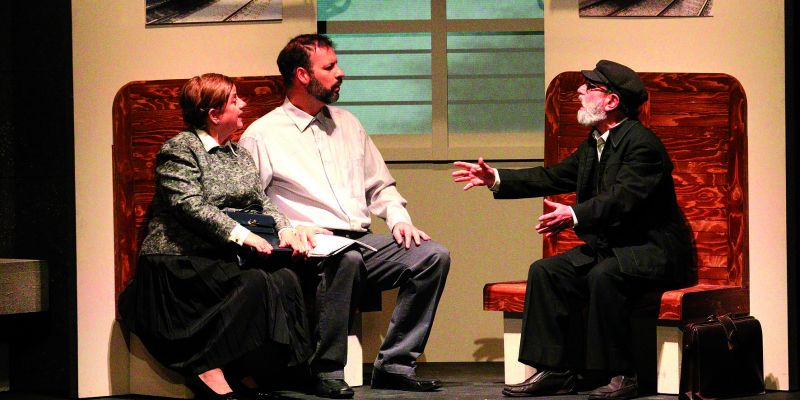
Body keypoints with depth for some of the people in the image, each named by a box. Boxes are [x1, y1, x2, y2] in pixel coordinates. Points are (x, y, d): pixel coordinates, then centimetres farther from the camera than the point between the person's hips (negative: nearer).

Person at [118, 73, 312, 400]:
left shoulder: (239, 154, 21)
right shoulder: (179, 150, -3)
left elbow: (262, 202, 20)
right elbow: (191, 206, -16)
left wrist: (285, 230, -1)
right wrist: (241, 235, -25)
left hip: (226, 257, 7)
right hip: (181, 260, -7)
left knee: (285, 279, -21)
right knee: (253, 283, -31)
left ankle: (248, 373, -22)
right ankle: (209, 370, -26)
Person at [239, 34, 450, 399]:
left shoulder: (347, 124, 22)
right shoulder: (262, 136, 3)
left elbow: (380, 186, 26)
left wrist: (399, 219, 6)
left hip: (362, 241, 6)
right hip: (312, 245, -6)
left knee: (434, 255, -18)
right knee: (346, 259, -39)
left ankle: (395, 364, -15)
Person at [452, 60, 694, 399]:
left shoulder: (642, 143, -18)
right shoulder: (594, 143, 12)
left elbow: (623, 198, -30)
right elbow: (554, 177, 18)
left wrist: (575, 216, -40)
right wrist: (496, 179, 13)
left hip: (652, 250, -9)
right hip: (609, 246, 10)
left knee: (603, 275, -36)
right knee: (544, 272, -6)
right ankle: (555, 371, -5)